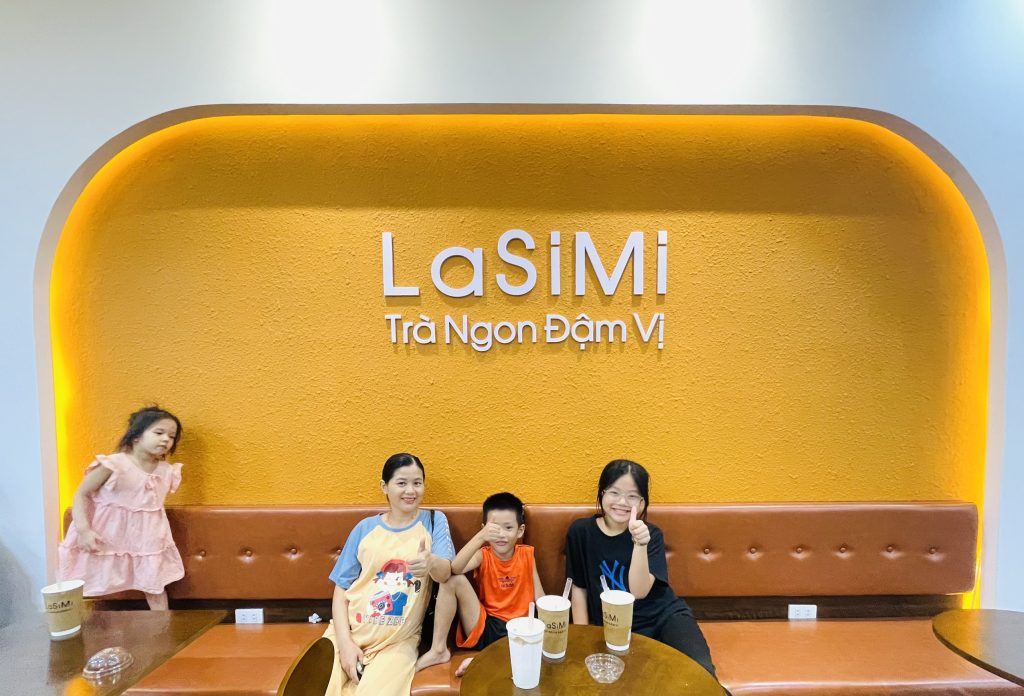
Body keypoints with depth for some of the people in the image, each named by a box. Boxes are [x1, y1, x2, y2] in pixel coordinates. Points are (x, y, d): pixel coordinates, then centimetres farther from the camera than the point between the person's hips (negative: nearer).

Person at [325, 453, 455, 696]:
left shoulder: (434, 521, 0)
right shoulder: (365, 528, 4)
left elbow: (445, 573, -14)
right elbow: (341, 588, 6)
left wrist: (430, 562, -37)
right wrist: (345, 642, -7)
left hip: (398, 640, -2)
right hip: (350, 632, 2)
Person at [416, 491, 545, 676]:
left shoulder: (527, 554, 0)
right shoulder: (483, 555, -5)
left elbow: (539, 595, 0)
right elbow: (454, 568, -27)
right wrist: (481, 536, -39)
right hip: (484, 627, 0)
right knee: (454, 579, -20)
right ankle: (439, 650, -10)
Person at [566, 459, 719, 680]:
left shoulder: (650, 534, -3)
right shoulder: (580, 532, -3)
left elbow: (639, 592, -16)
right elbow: (579, 588, 6)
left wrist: (640, 545, -29)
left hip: (664, 615, 0)